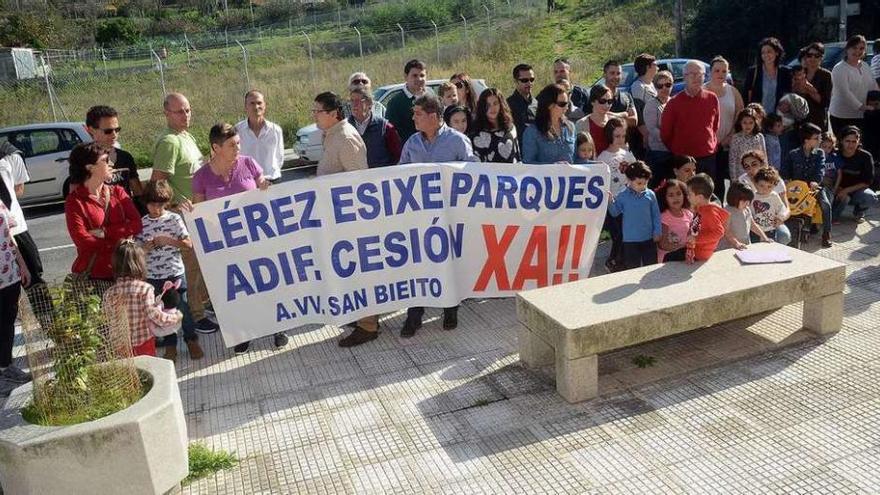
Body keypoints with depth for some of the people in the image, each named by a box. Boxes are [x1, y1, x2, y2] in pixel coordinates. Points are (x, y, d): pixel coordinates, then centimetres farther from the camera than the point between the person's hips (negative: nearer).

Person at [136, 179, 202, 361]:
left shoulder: (174, 219, -4)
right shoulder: (142, 223, 0)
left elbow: (188, 244, -5)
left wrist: (168, 240, -17)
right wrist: (146, 247, -16)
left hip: (175, 272, -2)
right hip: (153, 276, 2)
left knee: (183, 308, 5)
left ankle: (192, 341, 23)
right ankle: (170, 346, 22)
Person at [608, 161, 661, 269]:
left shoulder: (650, 195, -3)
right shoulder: (622, 196, -5)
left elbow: (656, 215, 3)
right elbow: (615, 213, 0)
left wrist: (657, 232, 2)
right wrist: (611, 202, -17)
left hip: (649, 239, 1)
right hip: (630, 240, -1)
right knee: (631, 268, 7)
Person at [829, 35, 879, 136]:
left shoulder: (866, 66, 13)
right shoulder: (839, 69, -10)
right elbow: (845, 93, -19)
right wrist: (861, 107, -23)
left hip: (863, 116, 6)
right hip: (843, 117, -6)